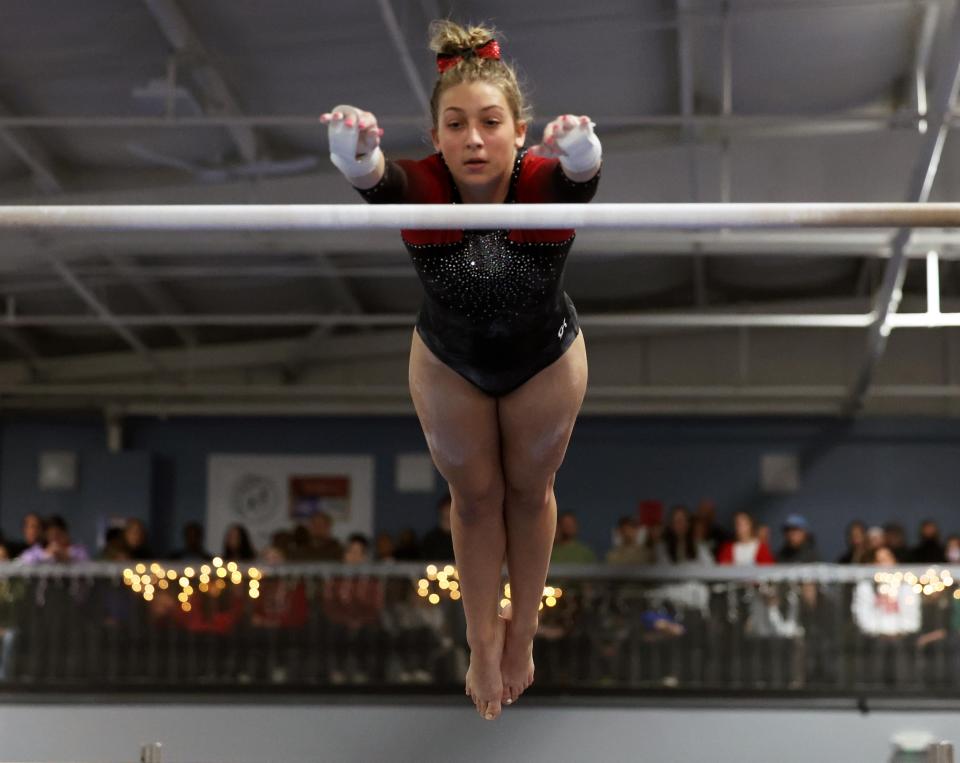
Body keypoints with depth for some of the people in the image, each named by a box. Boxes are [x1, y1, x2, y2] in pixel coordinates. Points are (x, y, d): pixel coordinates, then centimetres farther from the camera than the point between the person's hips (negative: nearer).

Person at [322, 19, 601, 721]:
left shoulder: (546, 183, -37)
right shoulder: (419, 188, -36)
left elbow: (583, 166, -59)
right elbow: (367, 171, -57)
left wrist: (580, 146, -83)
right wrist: (355, 145, -81)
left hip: (547, 361, 0)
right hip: (449, 363, 0)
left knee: (530, 491, 22)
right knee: (474, 497, 21)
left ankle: (522, 631, 47)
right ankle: (483, 638, 43)